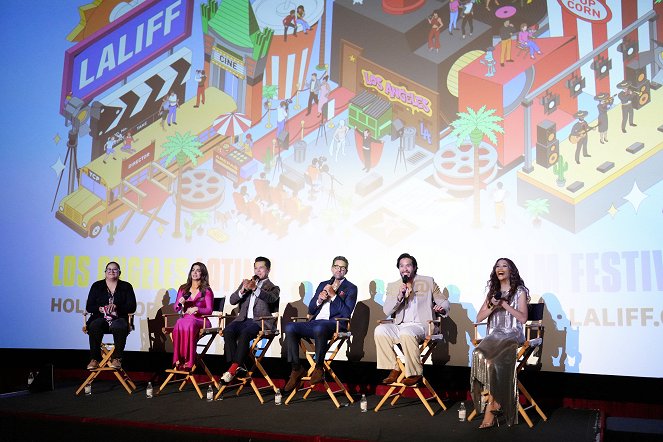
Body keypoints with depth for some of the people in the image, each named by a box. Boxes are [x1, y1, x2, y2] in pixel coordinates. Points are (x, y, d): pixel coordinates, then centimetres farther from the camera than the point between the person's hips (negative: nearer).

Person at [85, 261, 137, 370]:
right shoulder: (97, 286, 14)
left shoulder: (126, 287, 10)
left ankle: (117, 359, -29)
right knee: (94, 326, -33)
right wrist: (100, 309, -13)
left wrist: (116, 307, -16)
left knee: (120, 327, -36)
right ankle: (94, 359, -28)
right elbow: (88, 307, 9)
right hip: (101, 317, 1)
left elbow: (132, 307, 1)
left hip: (119, 318, -1)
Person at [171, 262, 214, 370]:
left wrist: (196, 309, -16)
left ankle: (188, 360, -38)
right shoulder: (183, 288, 18)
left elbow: (209, 310, 1)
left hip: (200, 320, -2)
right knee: (179, 324, -36)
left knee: (189, 325, -39)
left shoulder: (206, 290, 8)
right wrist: (180, 303, -5)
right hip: (184, 317, 3)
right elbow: (176, 309, 17)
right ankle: (178, 359, -37)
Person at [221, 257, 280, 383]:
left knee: (245, 333, -34)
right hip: (243, 319, 4)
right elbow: (232, 300, 15)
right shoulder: (246, 283, 27)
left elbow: (272, 298, -11)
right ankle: (238, 365, -25)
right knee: (227, 331, -27)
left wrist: (255, 288, -27)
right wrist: (243, 290, -5)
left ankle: (233, 368, -31)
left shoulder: (273, 287, 15)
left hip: (260, 321, -4)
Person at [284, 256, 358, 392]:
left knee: (319, 328, -40)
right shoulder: (323, 285, 25)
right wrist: (319, 300, 1)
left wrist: (333, 295, -9)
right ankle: (296, 368, -15)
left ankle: (319, 368, -22)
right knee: (290, 327, -21)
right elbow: (311, 310, 21)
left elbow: (347, 313, -5)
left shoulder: (351, 288, 10)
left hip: (334, 324, -5)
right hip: (315, 322, 6)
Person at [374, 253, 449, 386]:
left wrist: (442, 309, -12)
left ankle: (416, 373, -17)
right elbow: (386, 311, 4)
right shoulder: (392, 286, 14)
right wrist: (399, 296, -11)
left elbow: (444, 301, 13)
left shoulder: (428, 282, 11)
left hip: (421, 325, -3)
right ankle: (394, 369, -12)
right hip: (399, 326, 3)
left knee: (406, 334, -35)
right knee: (379, 330, -24)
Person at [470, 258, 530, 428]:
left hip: (513, 335, -4)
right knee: (480, 355, -32)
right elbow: (479, 318, 17)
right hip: (494, 335, 4)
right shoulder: (492, 292, 22)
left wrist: (504, 304, -9)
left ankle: (491, 409, -24)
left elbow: (523, 318, -3)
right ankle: (495, 405, -26)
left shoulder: (519, 291, 9)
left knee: (492, 358, -34)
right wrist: (492, 306, -1)